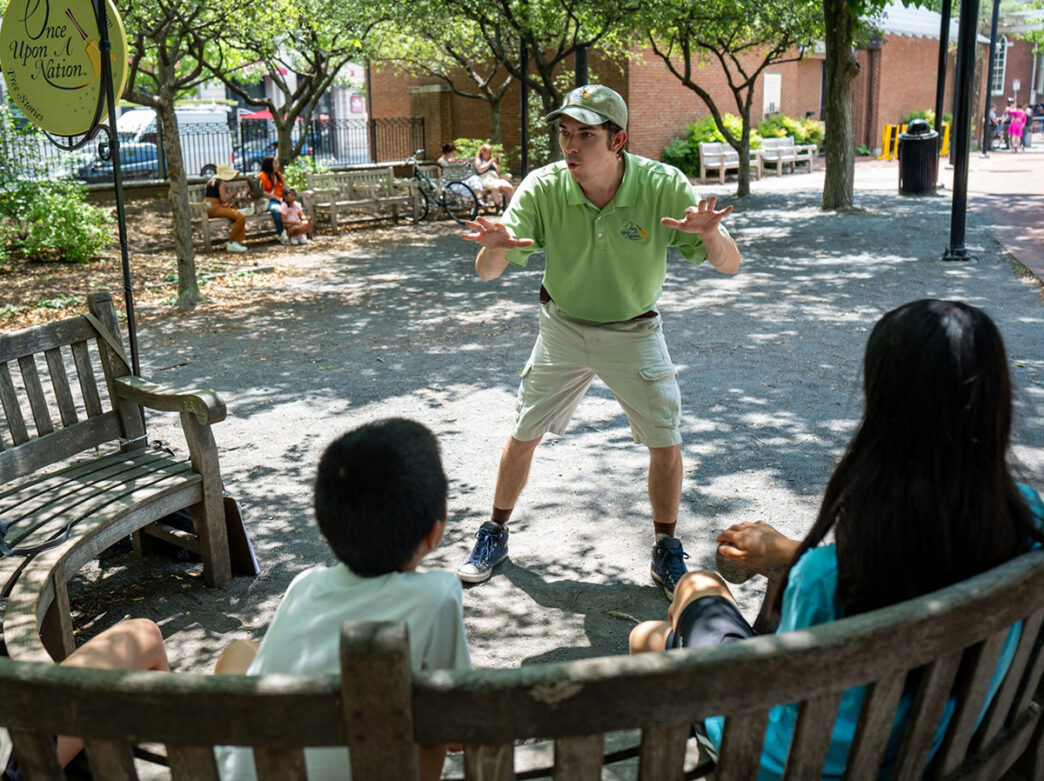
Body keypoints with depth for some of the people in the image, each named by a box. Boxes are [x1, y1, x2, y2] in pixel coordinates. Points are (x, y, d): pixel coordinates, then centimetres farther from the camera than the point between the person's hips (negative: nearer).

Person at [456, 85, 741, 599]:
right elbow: (487, 272, -22)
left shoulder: (663, 186, -23)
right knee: (524, 435, 5)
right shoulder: (543, 188, -21)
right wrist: (495, 246, -46)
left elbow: (729, 265, -23)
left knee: (666, 443, -3)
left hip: (635, 332, -1)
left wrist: (709, 234, -47)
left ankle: (666, 551, 20)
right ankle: (495, 535, 28)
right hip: (562, 329, 1)